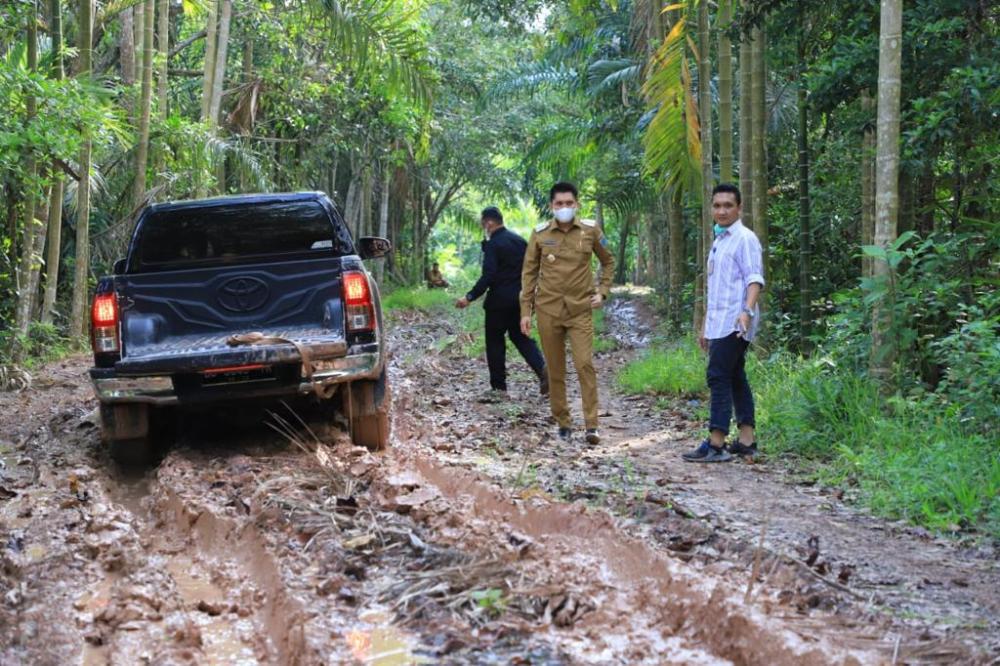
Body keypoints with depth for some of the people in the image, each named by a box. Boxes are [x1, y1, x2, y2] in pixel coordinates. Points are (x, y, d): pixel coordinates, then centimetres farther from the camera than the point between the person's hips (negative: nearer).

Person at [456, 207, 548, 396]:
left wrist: (470, 297, -19)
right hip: (520, 298, 7)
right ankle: (542, 369, -7)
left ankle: (498, 386, 9)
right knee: (520, 336, 15)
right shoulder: (519, 240, 10)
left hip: (499, 300, -7)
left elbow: (488, 276, -22)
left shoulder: (492, 244, -14)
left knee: (495, 341, 5)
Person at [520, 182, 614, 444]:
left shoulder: (590, 230, 0)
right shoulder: (540, 233, 1)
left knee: (585, 364, -12)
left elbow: (608, 262, 16)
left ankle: (592, 425, -10)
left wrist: (602, 292, 4)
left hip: (580, 310, -1)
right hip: (548, 310, 1)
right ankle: (563, 424, 17)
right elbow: (529, 273, 6)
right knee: (555, 370, 6)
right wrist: (526, 311, 3)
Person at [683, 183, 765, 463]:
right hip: (719, 324, 9)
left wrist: (747, 310, -34)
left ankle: (716, 444, -13)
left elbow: (755, 278, -19)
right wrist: (705, 326, 26)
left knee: (718, 377, -12)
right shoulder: (719, 242, 20)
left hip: (733, 324, -9)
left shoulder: (744, 239, -8)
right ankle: (746, 441, 12)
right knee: (735, 379, 9)